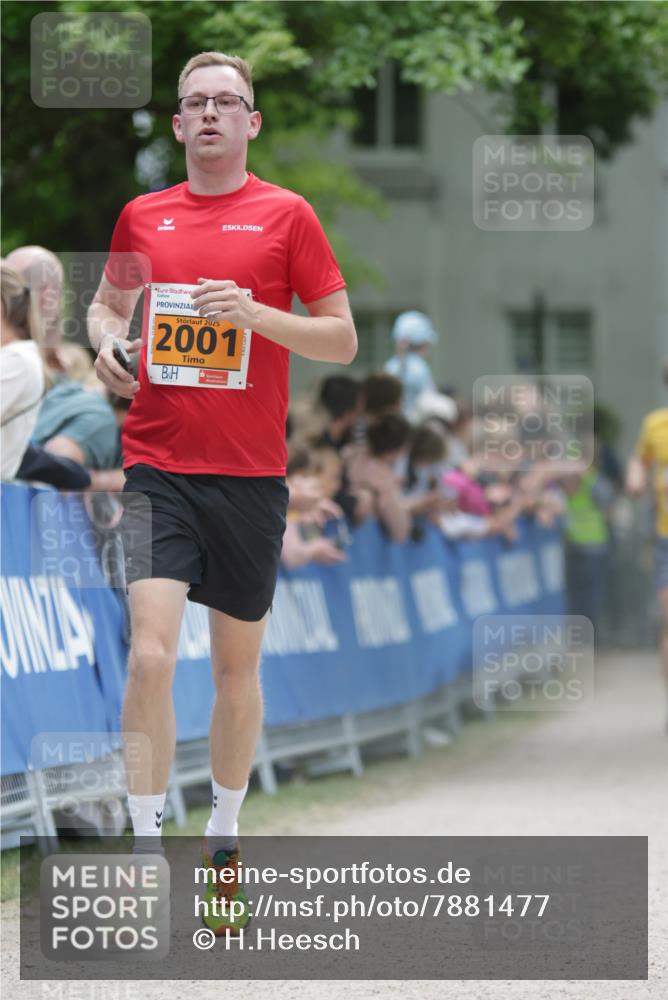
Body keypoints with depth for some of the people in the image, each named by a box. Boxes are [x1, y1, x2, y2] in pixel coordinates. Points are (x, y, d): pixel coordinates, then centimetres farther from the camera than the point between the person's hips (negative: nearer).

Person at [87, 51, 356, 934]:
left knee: (238, 670, 9)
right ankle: (145, 855, -11)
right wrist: (105, 339, 2)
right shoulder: (143, 216, 8)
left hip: (251, 475, 0)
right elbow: (108, 303, 25)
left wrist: (253, 313, -15)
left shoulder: (286, 215, 1)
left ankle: (224, 843, 27)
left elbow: (342, 339, 0)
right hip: (157, 469, 1)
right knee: (151, 654, -15)